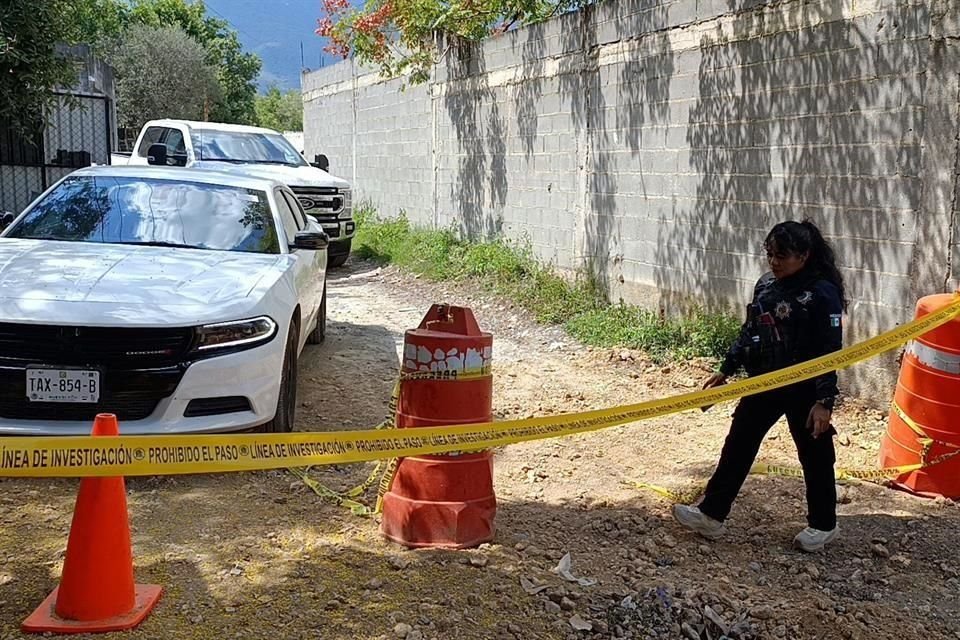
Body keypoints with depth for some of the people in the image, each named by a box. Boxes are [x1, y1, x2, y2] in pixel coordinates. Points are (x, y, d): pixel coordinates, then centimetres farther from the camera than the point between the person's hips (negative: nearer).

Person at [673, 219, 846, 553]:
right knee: (737, 446, 8)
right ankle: (711, 514, 16)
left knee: (814, 456, 9)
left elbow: (830, 354, -18)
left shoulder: (822, 294, -17)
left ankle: (823, 524, 27)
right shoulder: (765, 285, 3)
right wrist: (726, 370, 14)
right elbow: (749, 332, 14)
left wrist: (824, 402, -21)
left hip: (804, 389, -7)